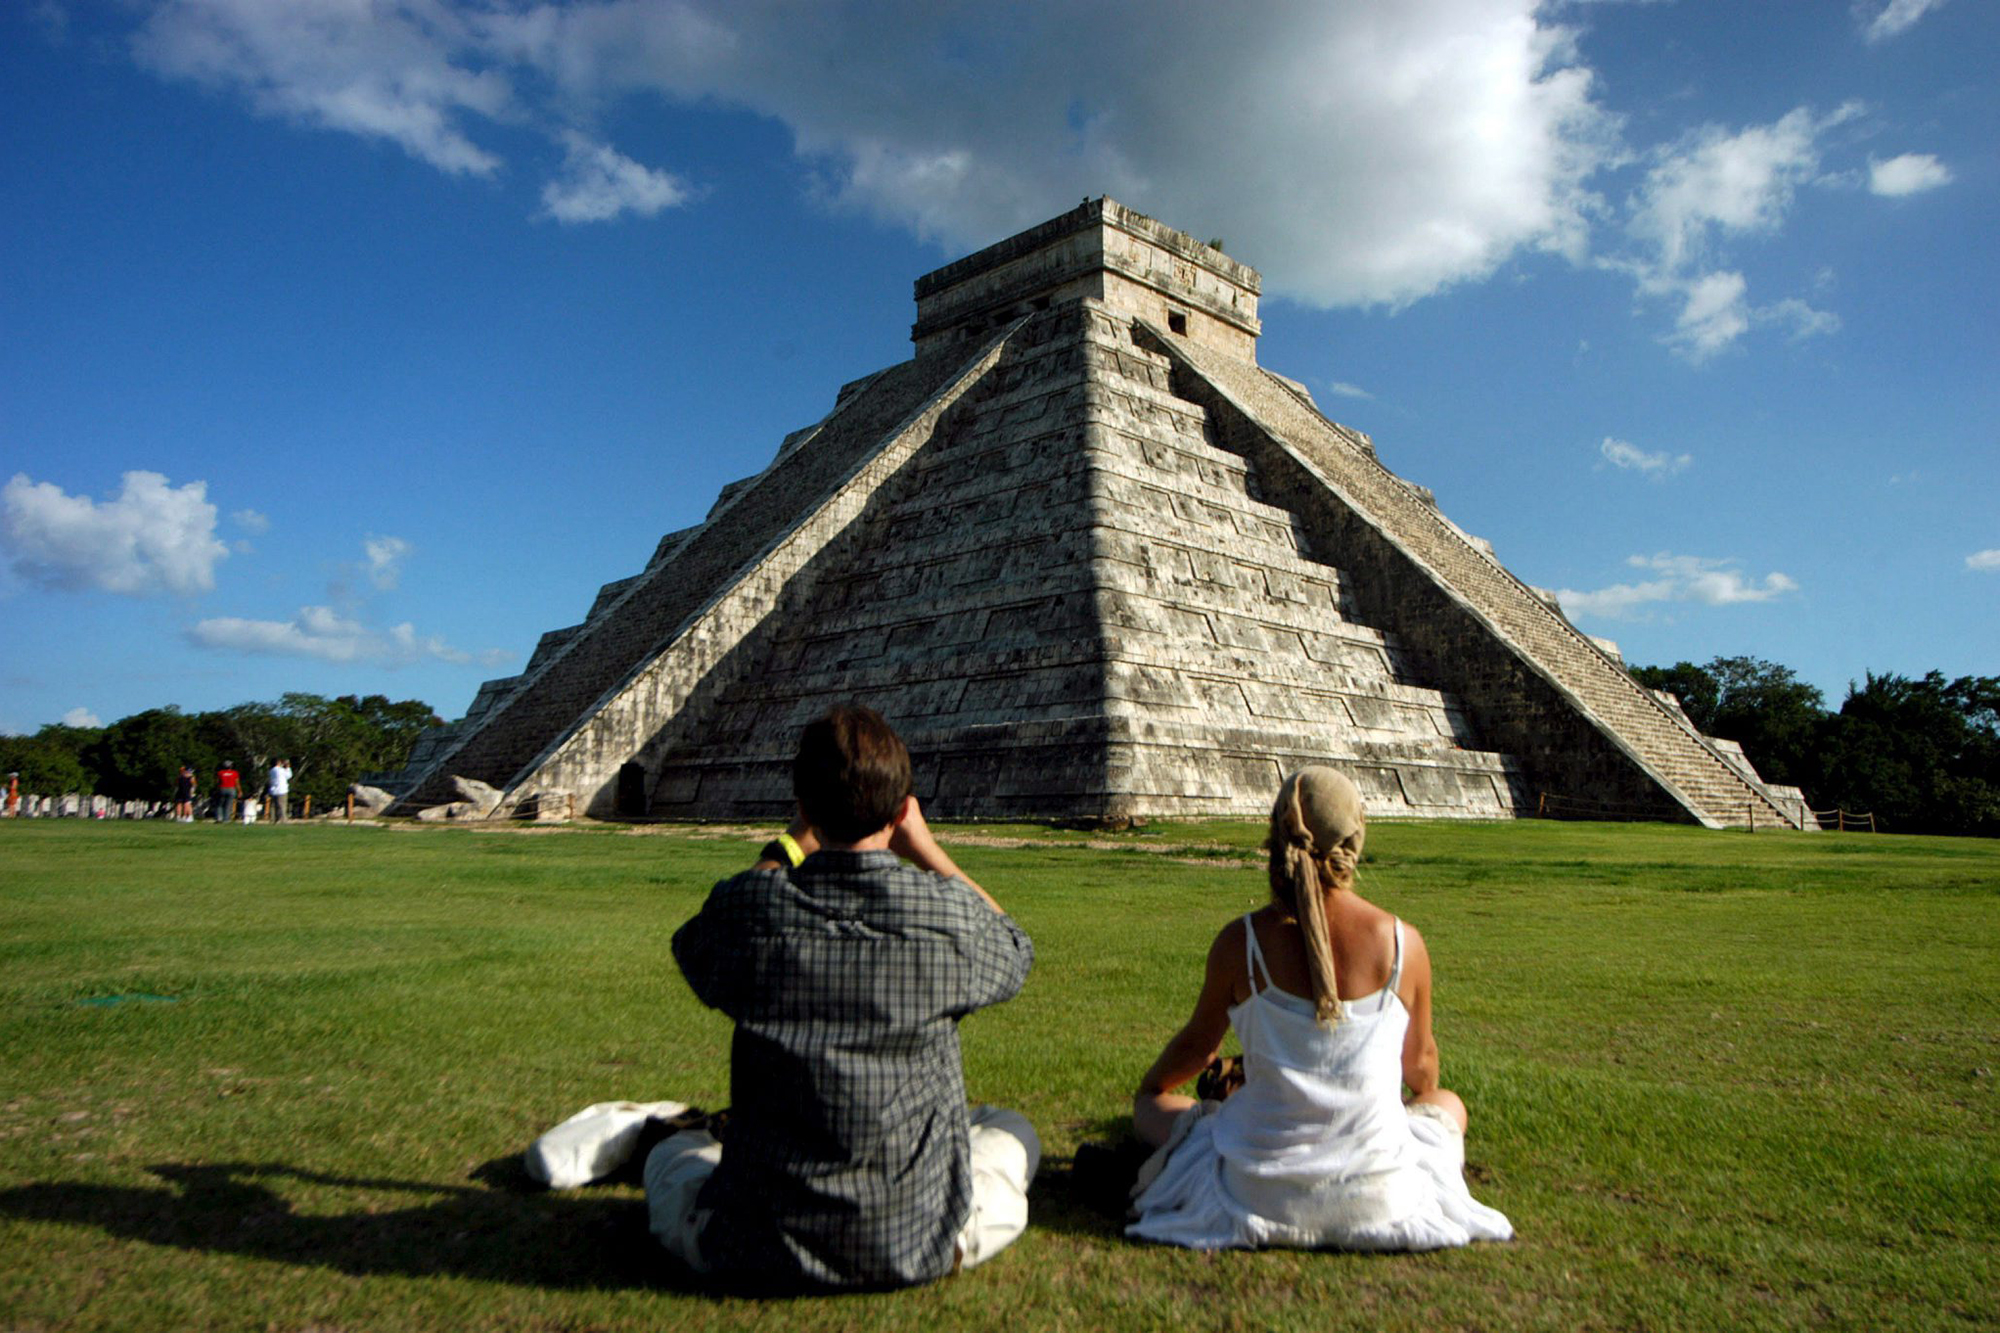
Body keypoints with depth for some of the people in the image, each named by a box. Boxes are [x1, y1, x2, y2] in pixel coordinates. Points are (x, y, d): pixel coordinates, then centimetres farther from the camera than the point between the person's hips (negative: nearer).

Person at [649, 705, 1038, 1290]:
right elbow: (1014, 949, 10)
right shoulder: (948, 914, -15)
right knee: (1012, 1130, 30)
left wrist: (795, 843, 14)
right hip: (921, 1246, 0)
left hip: (755, 1256, 1)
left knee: (674, 1151, 32)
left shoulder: (746, 909, -14)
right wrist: (924, 847, 14)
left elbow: (693, 946, 13)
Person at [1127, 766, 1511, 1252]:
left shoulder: (1240, 941, -14)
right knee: (1448, 1105, 31)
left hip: (1258, 1191, 0)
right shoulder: (1404, 943, -12)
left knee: (1152, 1107, 25)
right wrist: (1428, 1093, 31)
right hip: (1377, 1195, 1)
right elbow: (1420, 1061, 6)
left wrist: (1146, 1088, 24)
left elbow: (1198, 1045, 2)